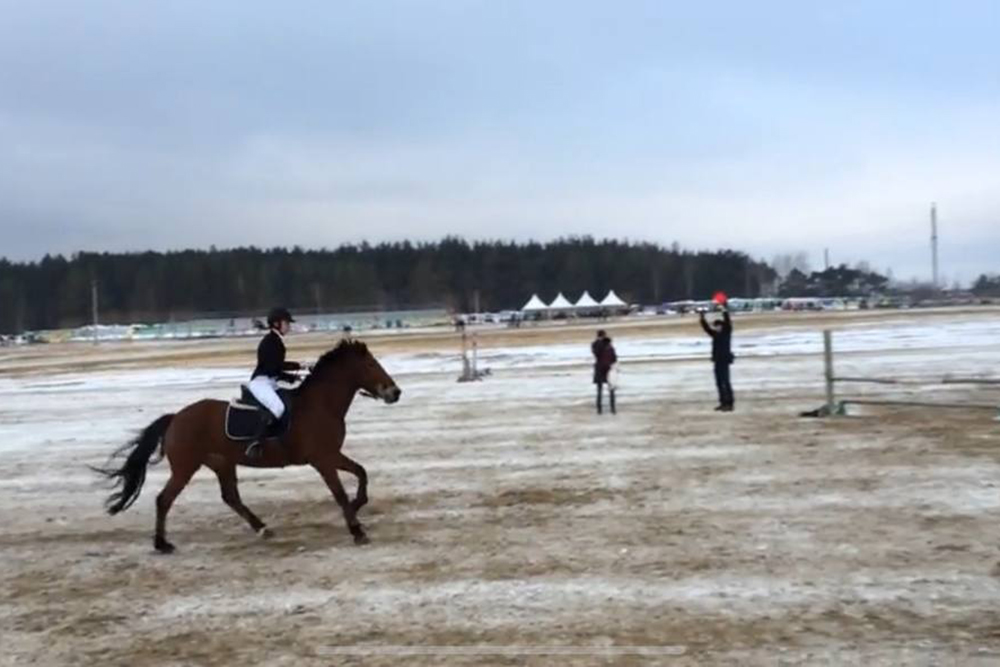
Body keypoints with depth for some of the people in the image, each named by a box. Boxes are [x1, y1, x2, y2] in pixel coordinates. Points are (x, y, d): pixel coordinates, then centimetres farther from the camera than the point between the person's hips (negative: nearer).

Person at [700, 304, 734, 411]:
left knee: (725, 382, -7)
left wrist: (725, 311, -26)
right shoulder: (716, 335, 12)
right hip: (717, 362, 8)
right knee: (719, 383, 10)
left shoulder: (726, 333, -6)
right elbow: (707, 328, 15)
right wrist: (702, 319, 7)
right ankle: (723, 403, 17)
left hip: (724, 361, -8)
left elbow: (728, 323, -18)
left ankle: (730, 404, -5)